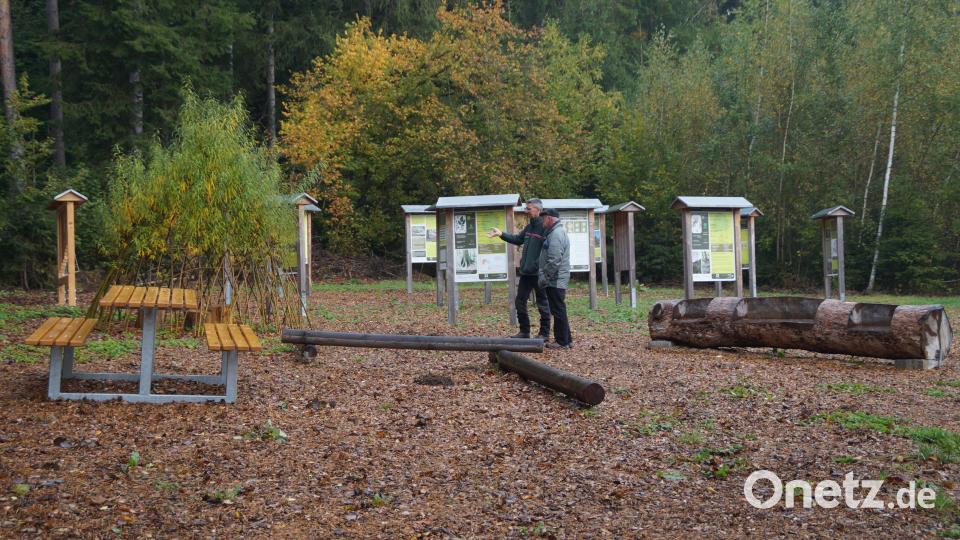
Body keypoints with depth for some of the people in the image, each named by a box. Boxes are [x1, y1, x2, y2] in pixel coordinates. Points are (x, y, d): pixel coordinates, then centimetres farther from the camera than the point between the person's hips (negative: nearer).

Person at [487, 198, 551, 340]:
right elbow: (518, 239, 25)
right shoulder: (529, 226, 13)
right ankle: (524, 331, 24)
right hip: (525, 272, 9)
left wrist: (541, 266, -26)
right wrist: (501, 234, 18)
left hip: (539, 273, -9)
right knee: (520, 301, 13)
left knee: (542, 304, 3)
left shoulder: (545, 227, -16)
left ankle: (544, 333, 12)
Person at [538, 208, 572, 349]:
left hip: (555, 280, -10)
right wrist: (544, 276, 21)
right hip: (556, 280, 10)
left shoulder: (556, 234, -16)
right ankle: (566, 340, 19)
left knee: (558, 311, -5)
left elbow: (554, 261, -24)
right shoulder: (558, 232, 19)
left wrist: (544, 276, -18)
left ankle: (562, 341, -1)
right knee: (558, 311, 14)